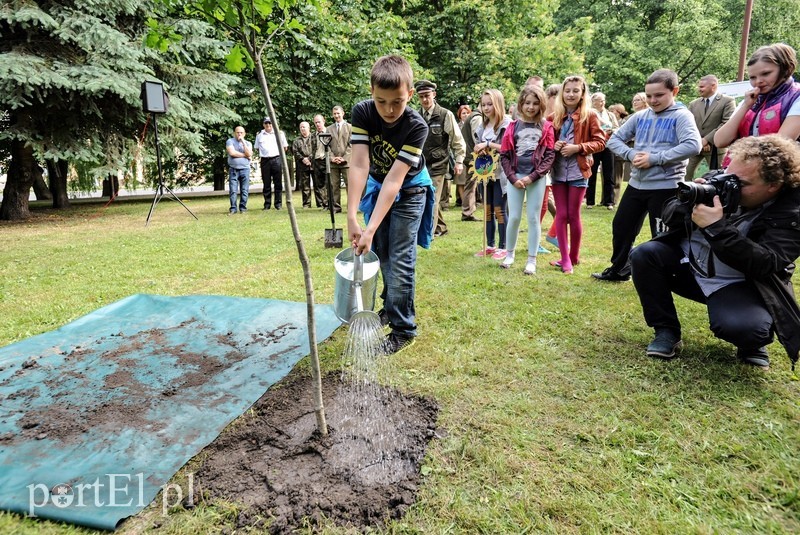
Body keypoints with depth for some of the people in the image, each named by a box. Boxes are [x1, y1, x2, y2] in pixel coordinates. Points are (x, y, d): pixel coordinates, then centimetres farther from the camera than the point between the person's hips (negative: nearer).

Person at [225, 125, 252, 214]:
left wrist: (243, 142, -7)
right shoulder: (230, 141, 5)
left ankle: (243, 208, 7)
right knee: (233, 190, -5)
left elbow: (249, 154, -6)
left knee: (244, 191, 0)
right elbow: (232, 152, -11)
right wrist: (244, 155, -5)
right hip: (233, 169, -1)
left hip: (245, 169, 2)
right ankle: (233, 208, -2)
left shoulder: (248, 143, 12)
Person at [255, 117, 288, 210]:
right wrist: (262, 154, 10)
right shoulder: (259, 135, 12)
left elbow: (285, 147, 13)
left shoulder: (279, 133, 7)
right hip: (265, 160, 1)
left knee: (278, 183, -1)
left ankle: (278, 204, 5)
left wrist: (278, 153, 8)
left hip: (276, 159, -1)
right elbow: (257, 148, 21)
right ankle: (267, 204, 8)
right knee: (266, 184, 3)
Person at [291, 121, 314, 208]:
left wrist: (309, 159, -13)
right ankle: (306, 204, 6)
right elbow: (295, 152, 6)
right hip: (302, 166, 3)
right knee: (305, 186, 2)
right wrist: (302, 159, -10)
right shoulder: (296, 141, 17)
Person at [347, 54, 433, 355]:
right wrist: (352, 216, -37)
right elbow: (359, 165, -28)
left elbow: (394, 180, -34)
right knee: (381, 252, 15)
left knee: (400, 259, -8)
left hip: (408, 190, -4)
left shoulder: (416, 127, -30)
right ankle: (390, 306, 37)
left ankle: (403, 329, 4)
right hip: (377, 186, 4)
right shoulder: (362, 112, -22)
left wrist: (371, 229, -39)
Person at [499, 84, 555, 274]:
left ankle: (532, 260, 10)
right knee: (514, 217, 3)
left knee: (533, 218, 3)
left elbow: (550, 155, -3)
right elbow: (504, 155, 3)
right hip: (515, 177, 1)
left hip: (537, 178, -1)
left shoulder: (546, 127, 2)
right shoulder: (513, 127, 5)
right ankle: (510, 253, 22)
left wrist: (532, 177, -12)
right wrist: (513, 178, -8)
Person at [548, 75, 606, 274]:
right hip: (558, 170, 3)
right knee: (561, 215, 2)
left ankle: (574, 256, 20)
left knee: (573, 215, 3)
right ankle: (565, 259, 7)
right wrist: (553, 146, -8)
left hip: (578, 171, -3)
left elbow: (600, 142, -4)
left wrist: (578, 147, -17)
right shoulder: (554, 117, 7)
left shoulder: (590, 116, -2)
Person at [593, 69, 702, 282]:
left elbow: (693, 145, -22)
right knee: (621, 226, 14)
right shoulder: (640, 116, 8)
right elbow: (614, 139, 9)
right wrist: (631, 154, -10)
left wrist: (655, 158, -22)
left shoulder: (681, 116, -7)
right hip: (637, 184, 6)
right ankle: (619, 270, 32)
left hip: (666, 186, -6)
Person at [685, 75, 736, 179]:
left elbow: (727, 123, -13)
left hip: (715, 147, -4)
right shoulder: (693, 104, 11)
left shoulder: (728, 101, -3)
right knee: (685, 176, 2)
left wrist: (707, 139, -18)